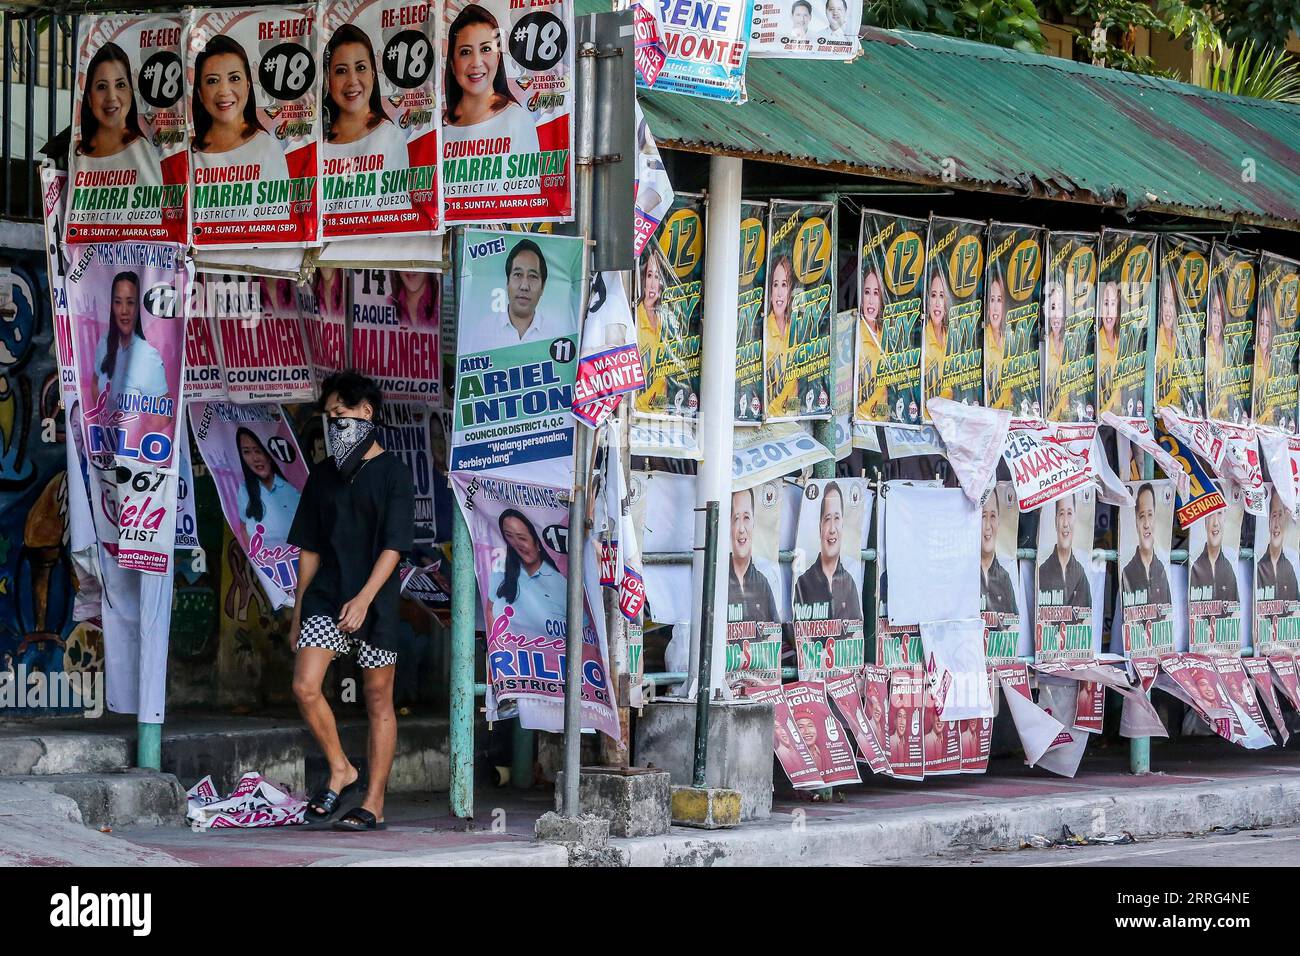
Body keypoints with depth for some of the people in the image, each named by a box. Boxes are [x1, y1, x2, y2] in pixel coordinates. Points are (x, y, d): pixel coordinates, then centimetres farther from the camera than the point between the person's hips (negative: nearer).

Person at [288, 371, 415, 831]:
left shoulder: (392, 473, -3)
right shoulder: (324, 475, 13)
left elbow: (393, 546, -11)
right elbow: (310, 549, 16)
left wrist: (364, 598, -23)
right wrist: (298, 612, 13)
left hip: (375, 602, -4)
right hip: (326, 597, 4)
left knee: (379, 701, 2)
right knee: (305, 686, -13)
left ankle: (373, 802, 8)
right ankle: (341, 772, 6)